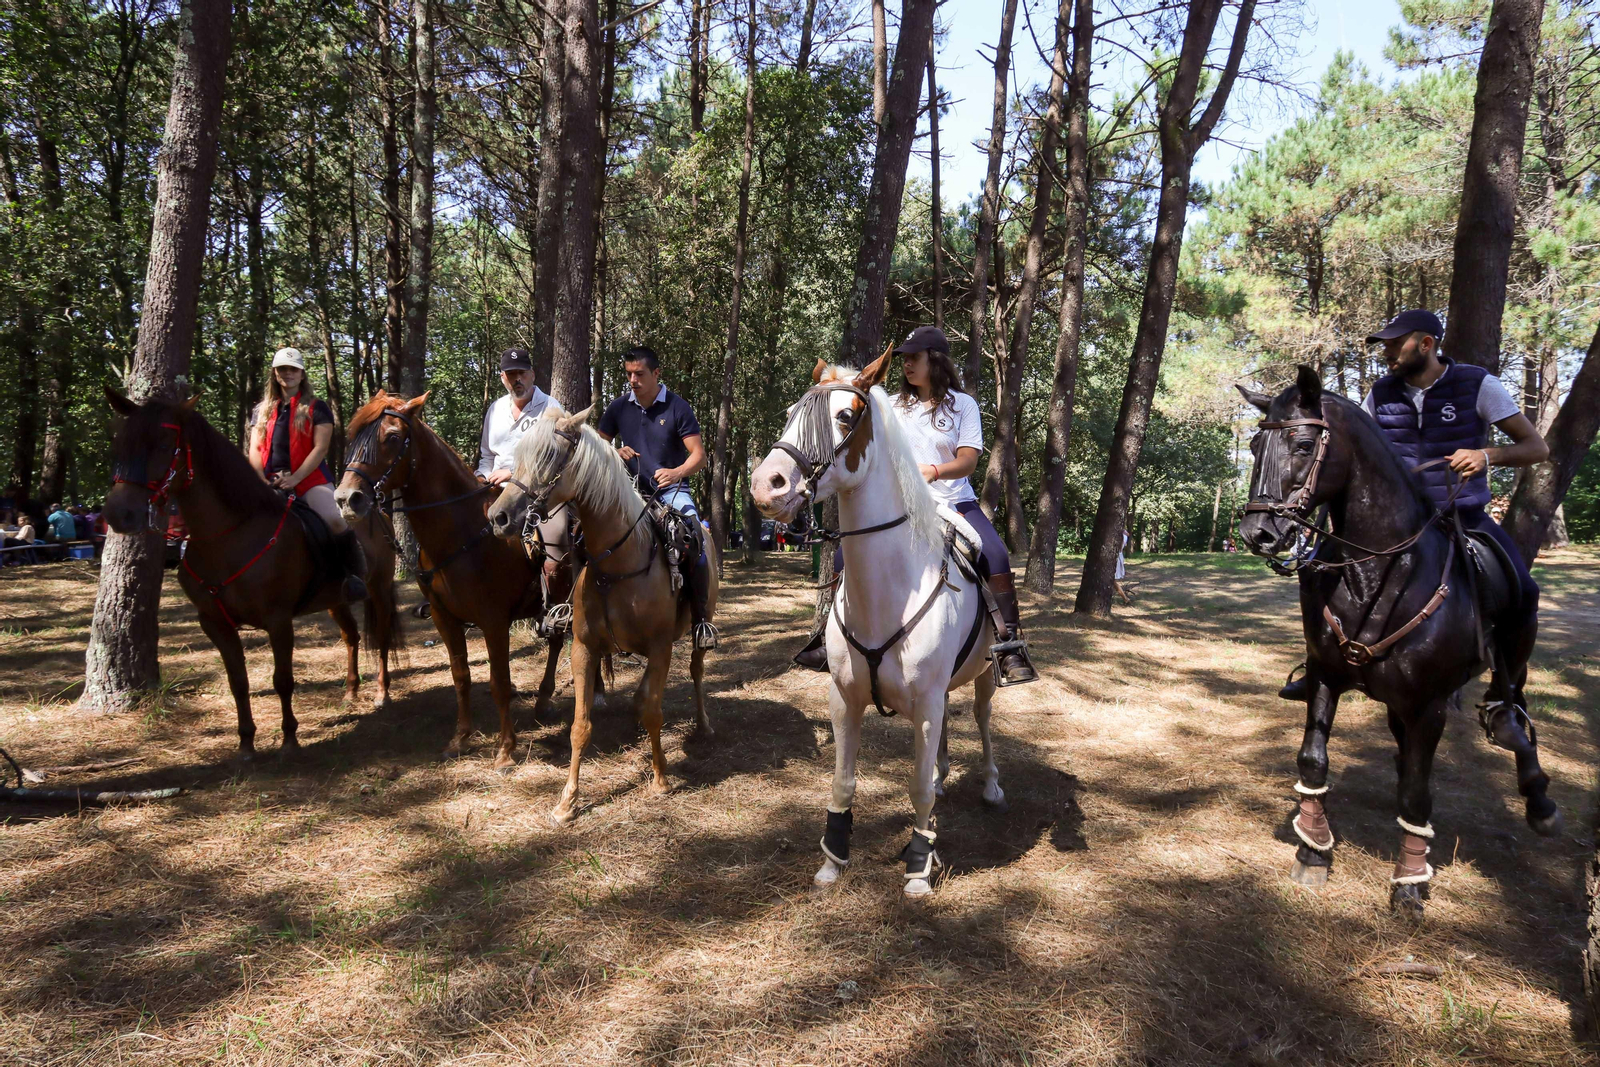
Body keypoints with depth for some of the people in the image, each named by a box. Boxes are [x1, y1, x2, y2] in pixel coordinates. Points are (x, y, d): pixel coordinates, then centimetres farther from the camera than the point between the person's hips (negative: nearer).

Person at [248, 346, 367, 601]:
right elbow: (255, 450, 10)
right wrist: (261, 480, -9)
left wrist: (294, 478, -17)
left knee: (335, 520, -29)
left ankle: (356, 577, -21)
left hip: (310, 480, -5)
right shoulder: (262, 410, 16)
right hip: (271, 485, 5)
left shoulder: (316, 408, 3)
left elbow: (320, 448, -7)